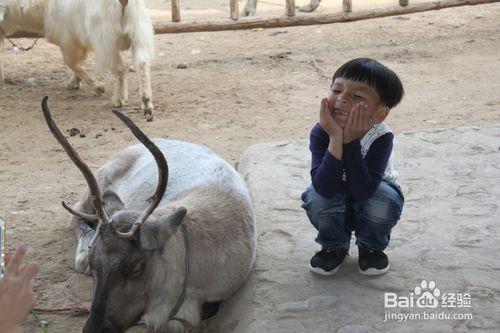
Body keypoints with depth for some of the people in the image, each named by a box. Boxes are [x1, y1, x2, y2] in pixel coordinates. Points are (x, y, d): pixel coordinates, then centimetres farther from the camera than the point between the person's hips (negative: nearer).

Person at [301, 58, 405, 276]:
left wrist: (350, 140, -45)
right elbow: (325, 188, -38)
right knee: (316, 198, -30)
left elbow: (362, 191, -40)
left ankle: (371, 247, 1)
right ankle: (335, 246, 2)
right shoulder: (321, 133, -27)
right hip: (335, 208, 1)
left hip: (373, 197, -1)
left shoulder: (381, 137, -30)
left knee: (385, 199, -33)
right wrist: (336, 139, -46)